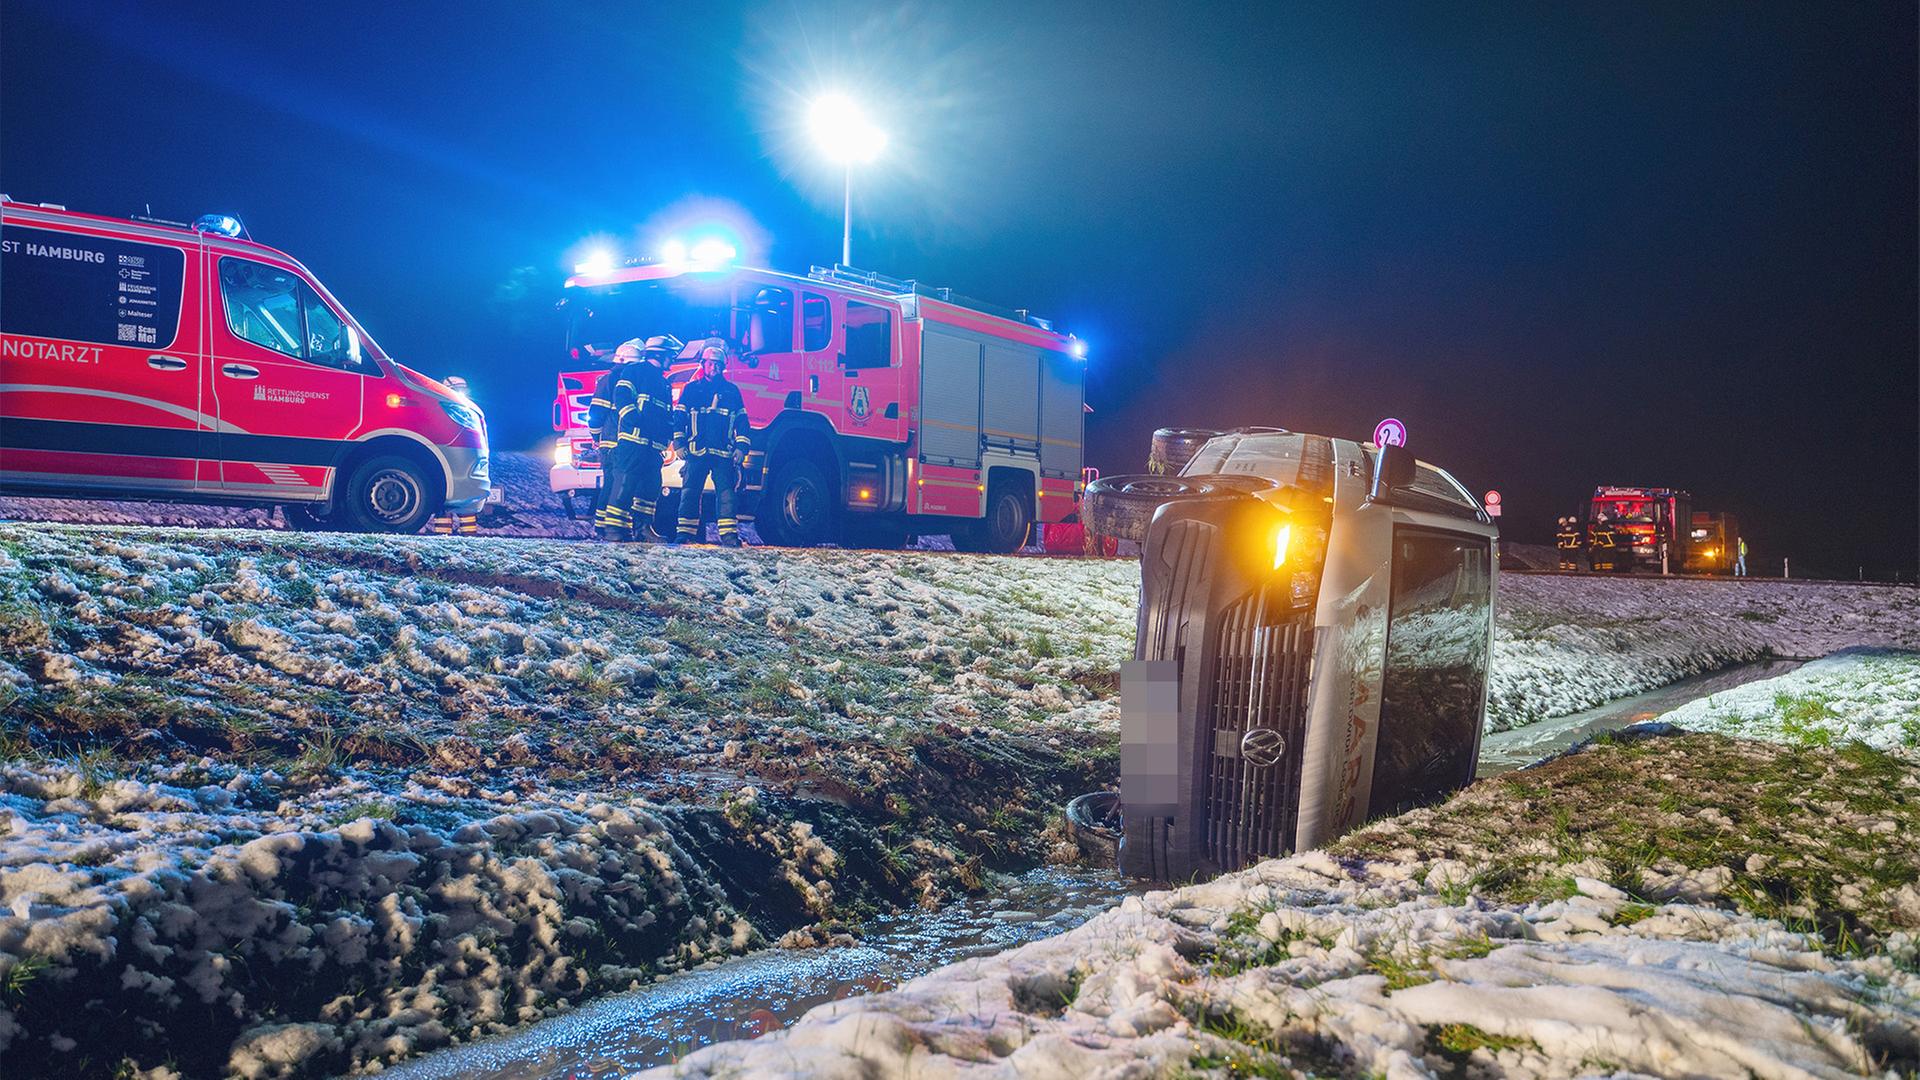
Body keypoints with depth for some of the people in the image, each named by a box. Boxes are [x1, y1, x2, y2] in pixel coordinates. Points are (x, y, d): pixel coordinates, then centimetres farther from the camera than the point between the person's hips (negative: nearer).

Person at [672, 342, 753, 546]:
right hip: (696, 452, 0)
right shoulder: (691, 389, 11)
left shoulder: (732, 391, 14)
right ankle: (685, 533, 1)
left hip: (724, 453, 0)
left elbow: (741, 420, 14)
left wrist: (741, 447, 5)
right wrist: (678, 443, 1)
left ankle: (729, 535, -7)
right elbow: (679, 416, 10)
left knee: (726, 492, -5)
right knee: (690, 491, -1)